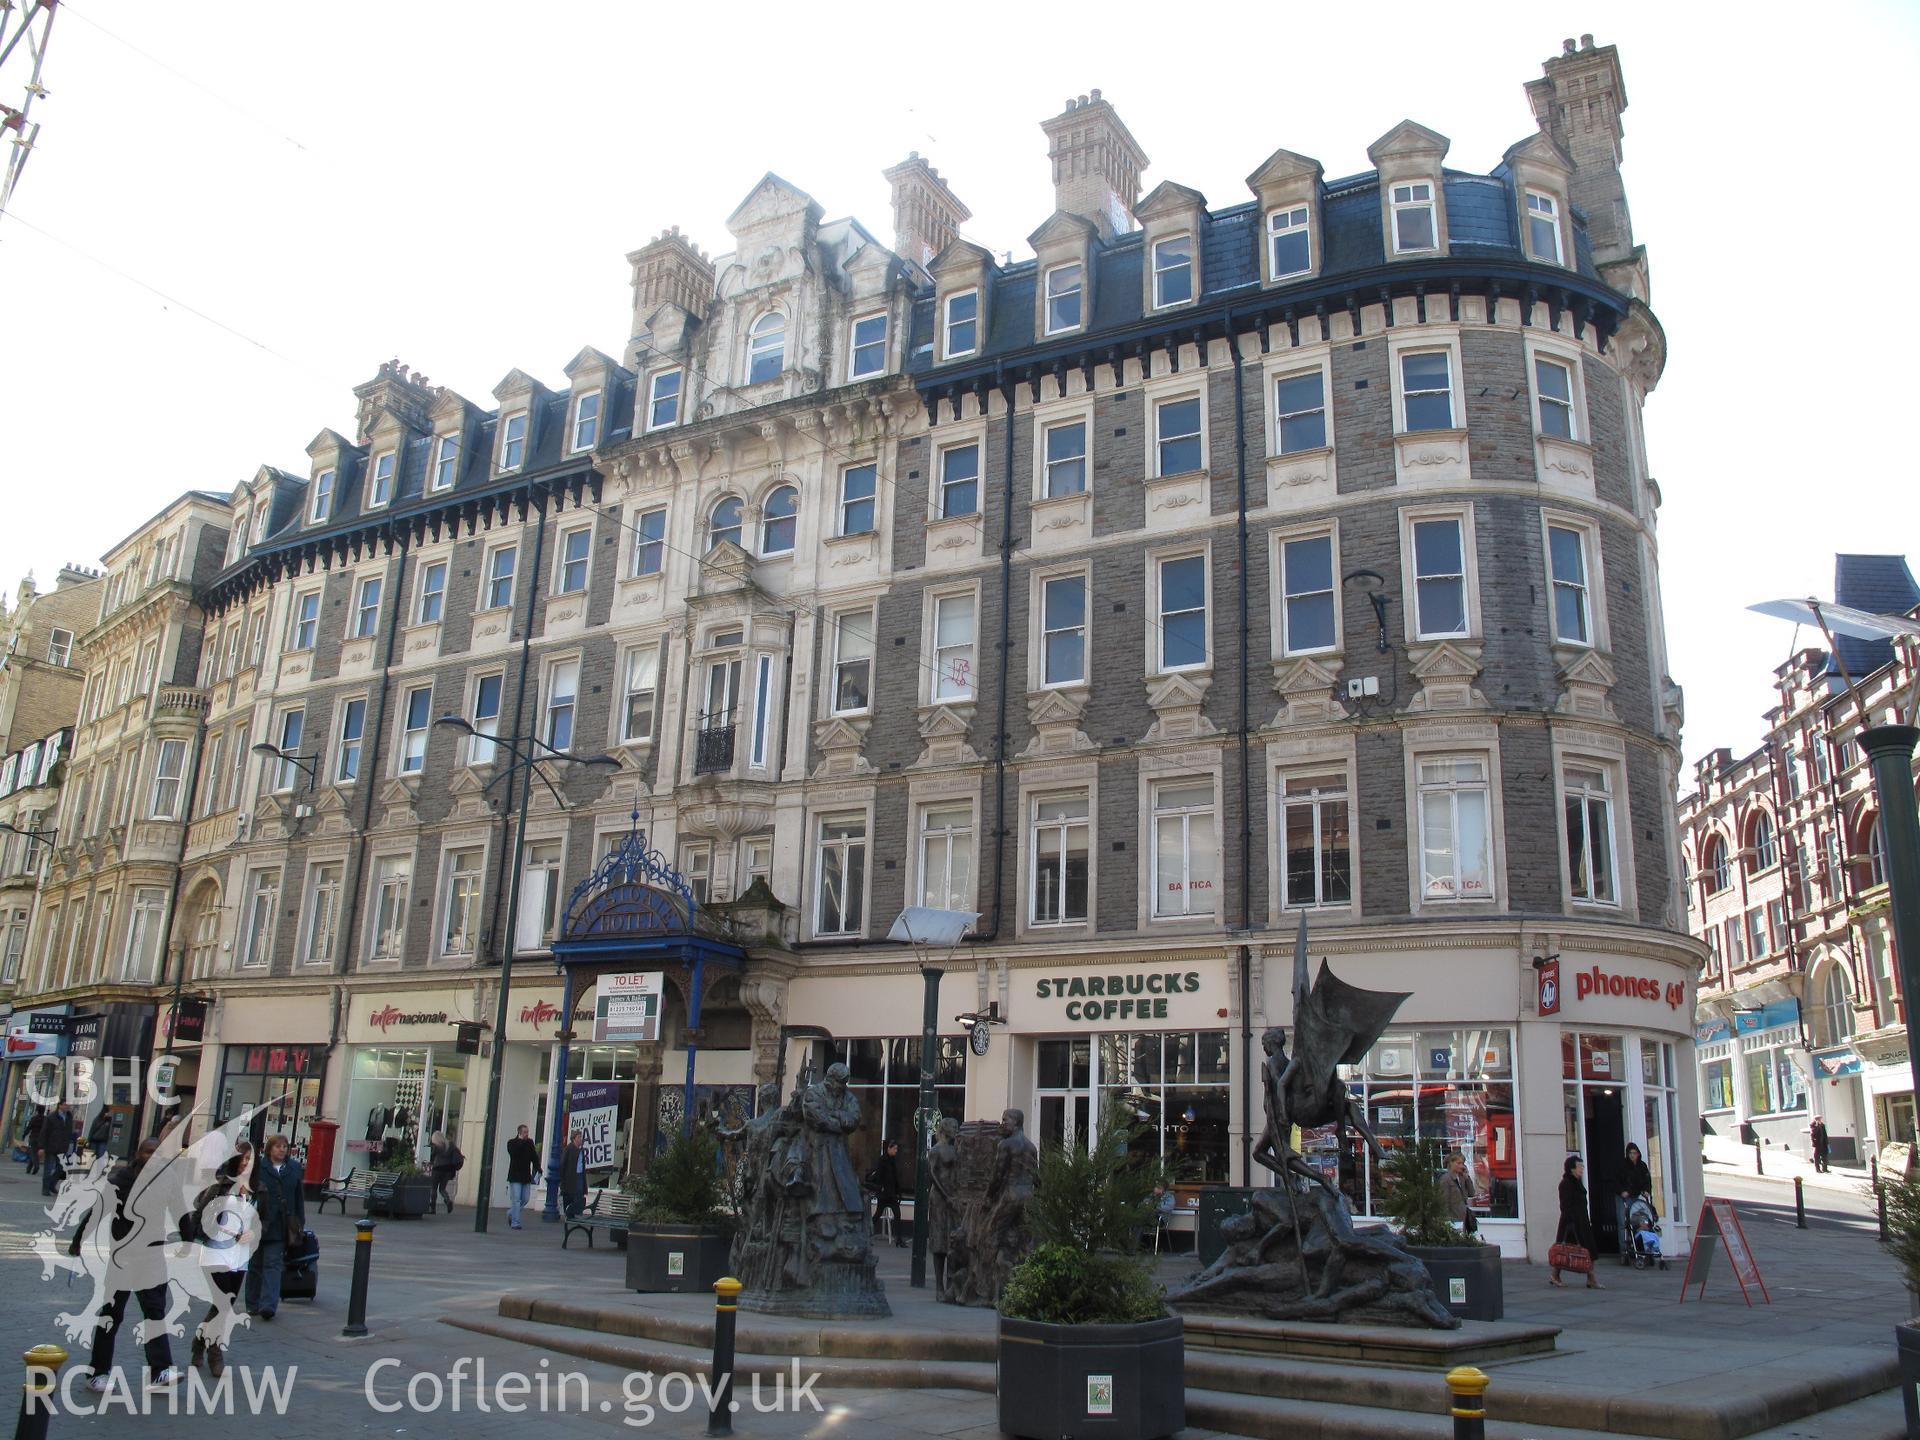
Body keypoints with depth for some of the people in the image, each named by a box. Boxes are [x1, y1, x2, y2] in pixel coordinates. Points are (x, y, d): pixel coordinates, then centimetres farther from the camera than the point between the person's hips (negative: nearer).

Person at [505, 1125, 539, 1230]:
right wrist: (521, 1140, -19)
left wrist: (538, 1169, -6)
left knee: (525, 1199, 8)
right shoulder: (512, 1142, -2)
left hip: (526, 1176, 5)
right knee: (516, 1200, -8)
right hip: (515, 1176, -5)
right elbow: (513, 1152, -22)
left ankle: (510, 1214, 30)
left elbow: (534, 1157, 6)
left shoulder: (530, 1142, 9)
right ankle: (515, 1223, -4)